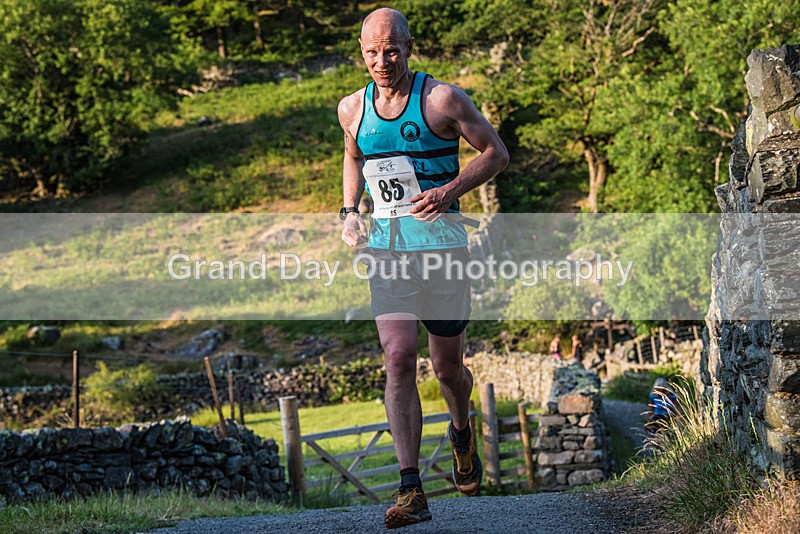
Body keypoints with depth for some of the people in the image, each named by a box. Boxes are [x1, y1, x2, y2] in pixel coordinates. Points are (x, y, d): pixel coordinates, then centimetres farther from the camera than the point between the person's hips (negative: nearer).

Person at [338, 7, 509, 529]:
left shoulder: (442, 99, -7)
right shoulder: (353, 108, 5)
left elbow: (497, 152, -1)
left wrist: (451, 190, -16)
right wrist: (349, 211, 9)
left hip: (442, 243, -2)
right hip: (386, 247, 2)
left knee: (447, 367, 8)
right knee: (399, 359, -14)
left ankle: (462, 432, 45)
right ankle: (411, 491, -14)